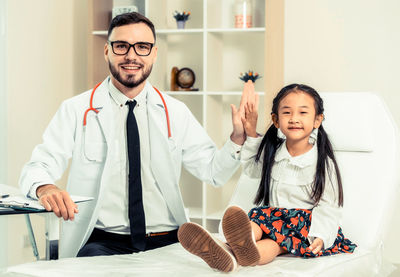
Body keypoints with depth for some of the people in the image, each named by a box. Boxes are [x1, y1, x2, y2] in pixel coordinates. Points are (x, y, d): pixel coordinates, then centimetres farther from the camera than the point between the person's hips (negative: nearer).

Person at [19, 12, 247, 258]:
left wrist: (238, 137, -8)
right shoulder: (76, 110, 6)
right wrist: (46, 189, -27)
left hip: (166, 243, 3)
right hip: (103, 242, -2)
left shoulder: (176, 113, 13)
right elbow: (39, 167, -3)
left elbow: (214, 172, 12)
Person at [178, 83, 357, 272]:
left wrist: (320, 236, -27)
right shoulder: (272, 153, 12)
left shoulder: (323, 163, -4)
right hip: (274, 215, 4)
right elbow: (251, 169, 32)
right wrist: (251, 135, 20)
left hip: (306, 224, -4)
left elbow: (328, 207, -8)